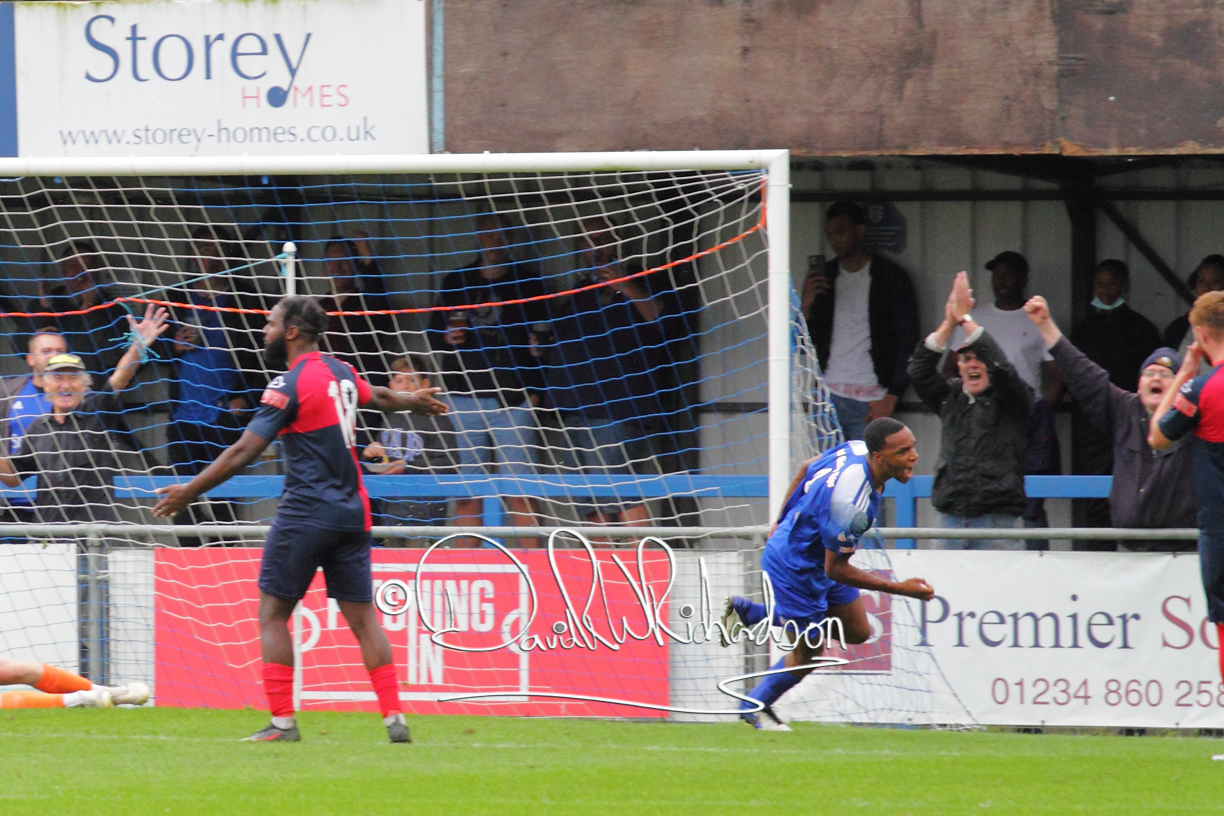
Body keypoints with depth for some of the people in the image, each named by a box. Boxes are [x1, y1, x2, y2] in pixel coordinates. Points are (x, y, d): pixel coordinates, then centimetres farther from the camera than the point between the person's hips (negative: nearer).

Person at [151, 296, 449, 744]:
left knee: (273, 613, 1)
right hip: (352, 513, 7)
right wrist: (415, 401, 55)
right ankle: (394, 717, 1)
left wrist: (189, 491, -11)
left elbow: (244, 451, -16)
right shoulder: (341, 373, 10)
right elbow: (379, 397, 33)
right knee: (362, 618, 8)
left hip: (306, 513, -7)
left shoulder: (290, 384, -12)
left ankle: (282, 720, -4)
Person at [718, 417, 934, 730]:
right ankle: (755, 707, 36)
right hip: (796, 567, -9)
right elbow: (835, 570, -29)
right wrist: (900, 589, -26)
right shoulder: (850, 502, -39)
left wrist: (783, 522, 20)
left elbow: (806, 469, 7)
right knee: (808, 655, 8)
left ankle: (748, 612, 27)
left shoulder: (857, 448, -13)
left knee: (857, 632, 18)